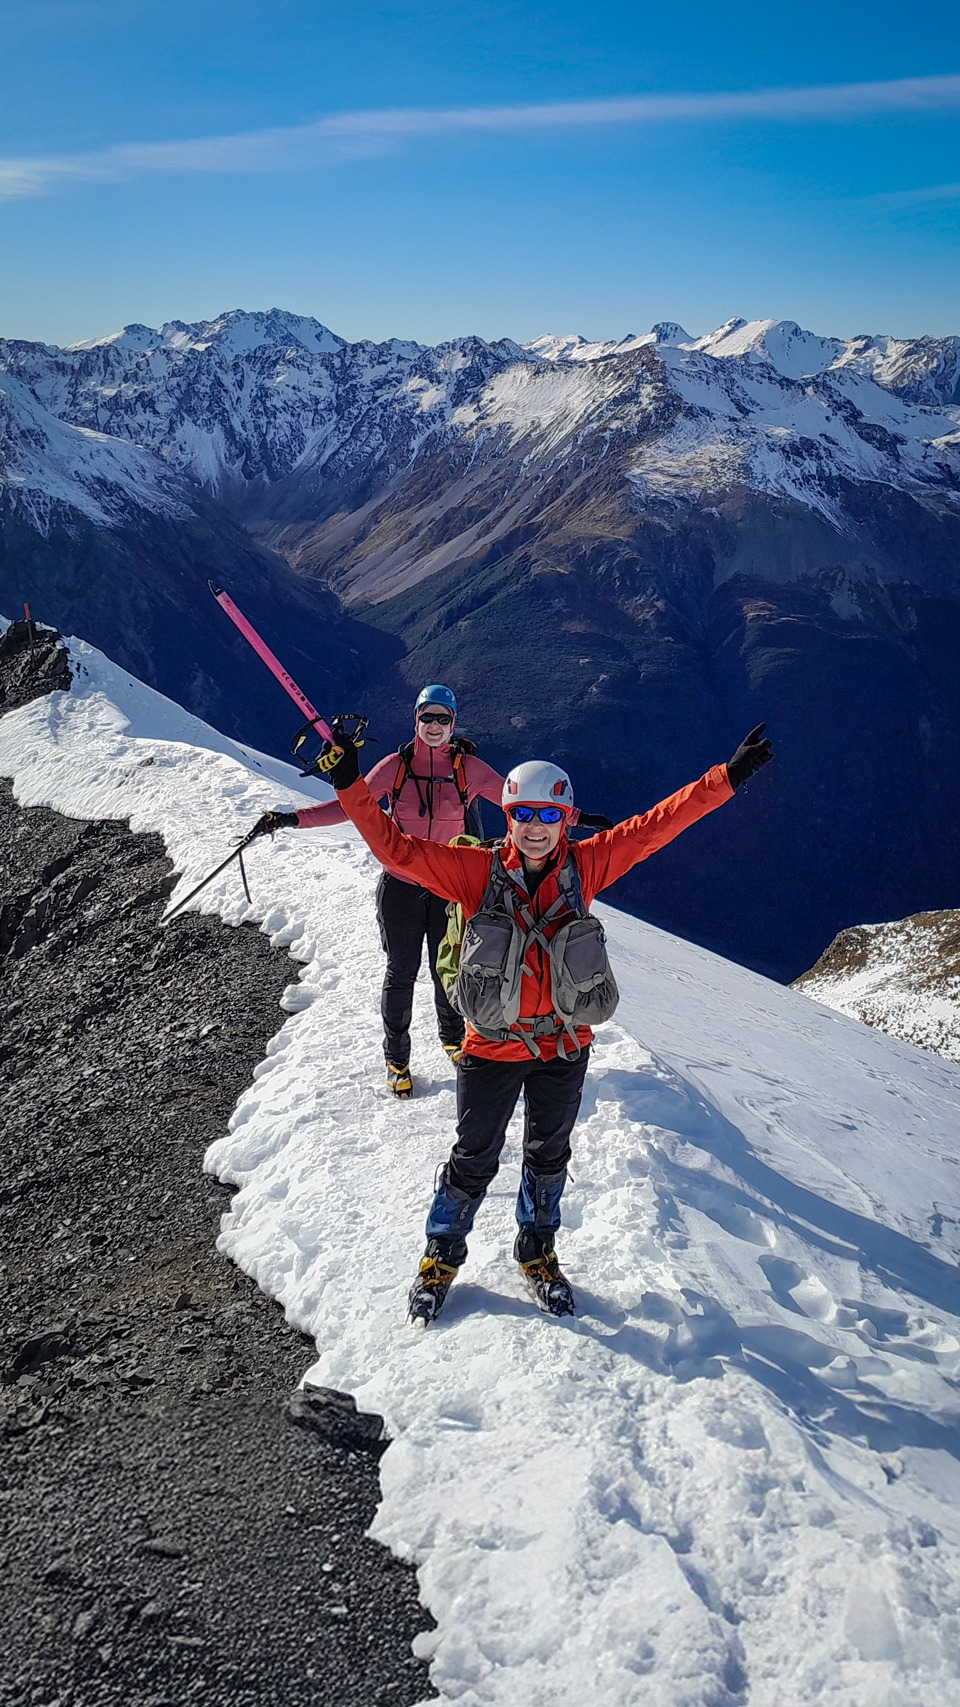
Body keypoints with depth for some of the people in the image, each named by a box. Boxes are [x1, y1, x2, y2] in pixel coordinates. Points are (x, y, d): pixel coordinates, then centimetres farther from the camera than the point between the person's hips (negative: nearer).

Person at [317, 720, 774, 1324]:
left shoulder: (584, 867, -7)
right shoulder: (478, 872, -12)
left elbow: (656, 826, -7)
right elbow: (398, 848, -17)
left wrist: (730, 776, -9)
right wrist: (350, 783, -26)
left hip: (564, 1048, 2)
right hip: (492, 1049, -2)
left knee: (549, 1156, 21)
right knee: (474, 1160, 12)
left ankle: (539, 1252, 45)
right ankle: (442, 1257, 35)